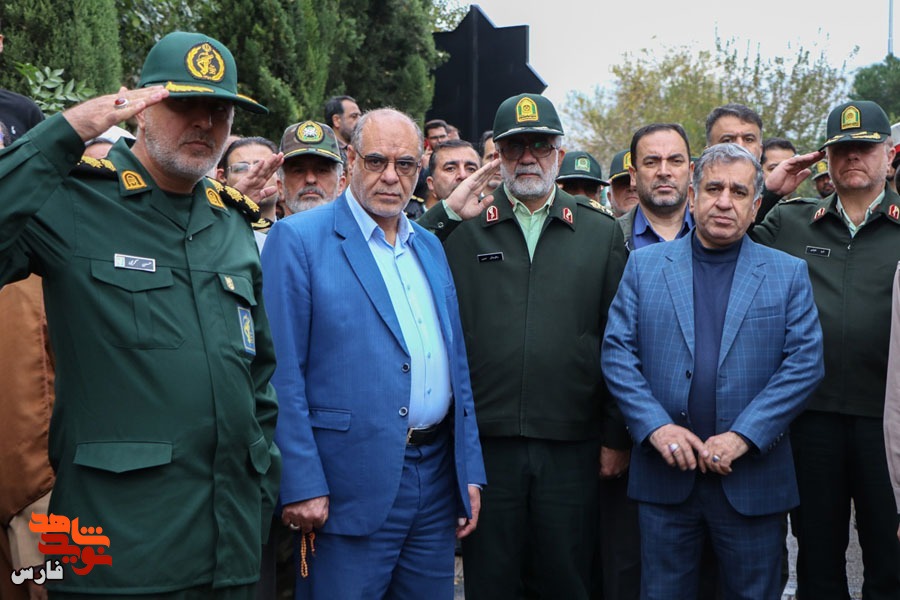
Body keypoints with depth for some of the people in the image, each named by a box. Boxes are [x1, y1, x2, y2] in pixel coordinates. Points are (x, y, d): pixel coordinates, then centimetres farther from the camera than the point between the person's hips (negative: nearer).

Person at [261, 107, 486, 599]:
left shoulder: (430, 246, 14)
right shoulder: (298, 239, -6)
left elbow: (456, 363, 14)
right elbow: (283, 374, -11)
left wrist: (470, 470, 10)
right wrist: (301, 484, -16)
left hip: (437, 478, 6)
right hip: (352, 485, -6)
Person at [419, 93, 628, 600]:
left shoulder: (602, 232, 7)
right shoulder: (464, 230, 6)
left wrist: (617, 436, 2)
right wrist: (444, 215, -7)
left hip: (572, 444, 0)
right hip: (486, 441, 0)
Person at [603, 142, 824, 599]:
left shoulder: (789, 274, 4)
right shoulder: (644, 265, 5)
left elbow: (805, 363, -4)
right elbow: (617, 352, 0)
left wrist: (744, 436, -14)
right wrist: (656, 426, -13)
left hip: (752, 474, 0)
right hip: (665, 474, 1)